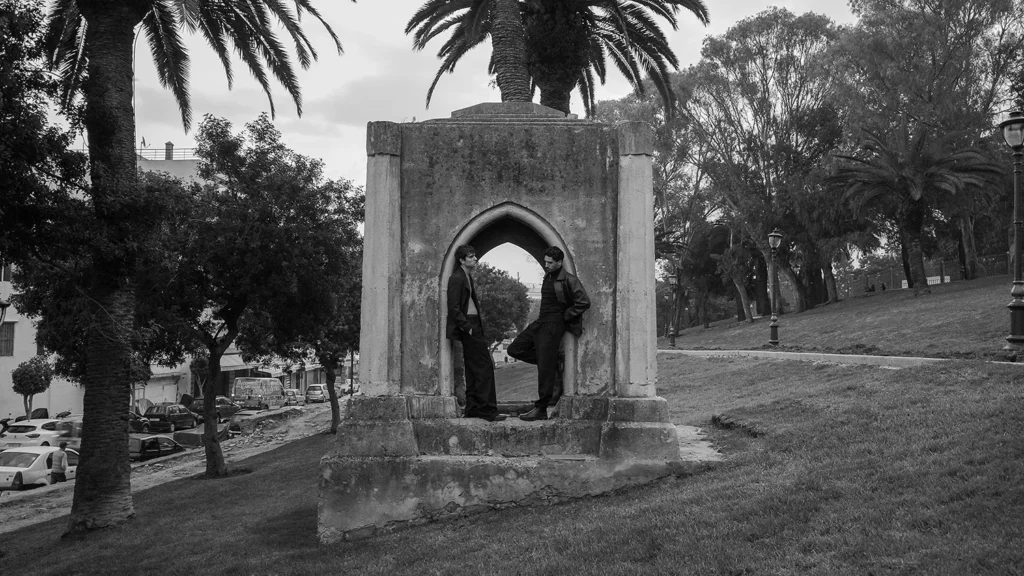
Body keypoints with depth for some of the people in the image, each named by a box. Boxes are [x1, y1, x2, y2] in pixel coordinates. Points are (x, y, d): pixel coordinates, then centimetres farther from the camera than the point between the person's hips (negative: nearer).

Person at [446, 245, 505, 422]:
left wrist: (475, 327, 12)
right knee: (484, 367, -9)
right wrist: (468, 328, -17)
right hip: (469, 327, -10)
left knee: (473, 369, 12)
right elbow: (454, 308, -18)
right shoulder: (457, 278, -14)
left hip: (473, 326, 10)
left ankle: (473, 408, 18)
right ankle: (487, 410, -7)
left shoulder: (467, 277, 16)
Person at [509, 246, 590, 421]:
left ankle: (541, 409, 1)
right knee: (515, 349, 6)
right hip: (540, 322, 9)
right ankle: (554, 363, 12)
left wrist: (565, 316, -12)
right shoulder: (547, 277, 14)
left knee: (545, 368, -6)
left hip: (553, 325, -9)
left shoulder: (568, 280, -12)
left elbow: (584, 302, -19)